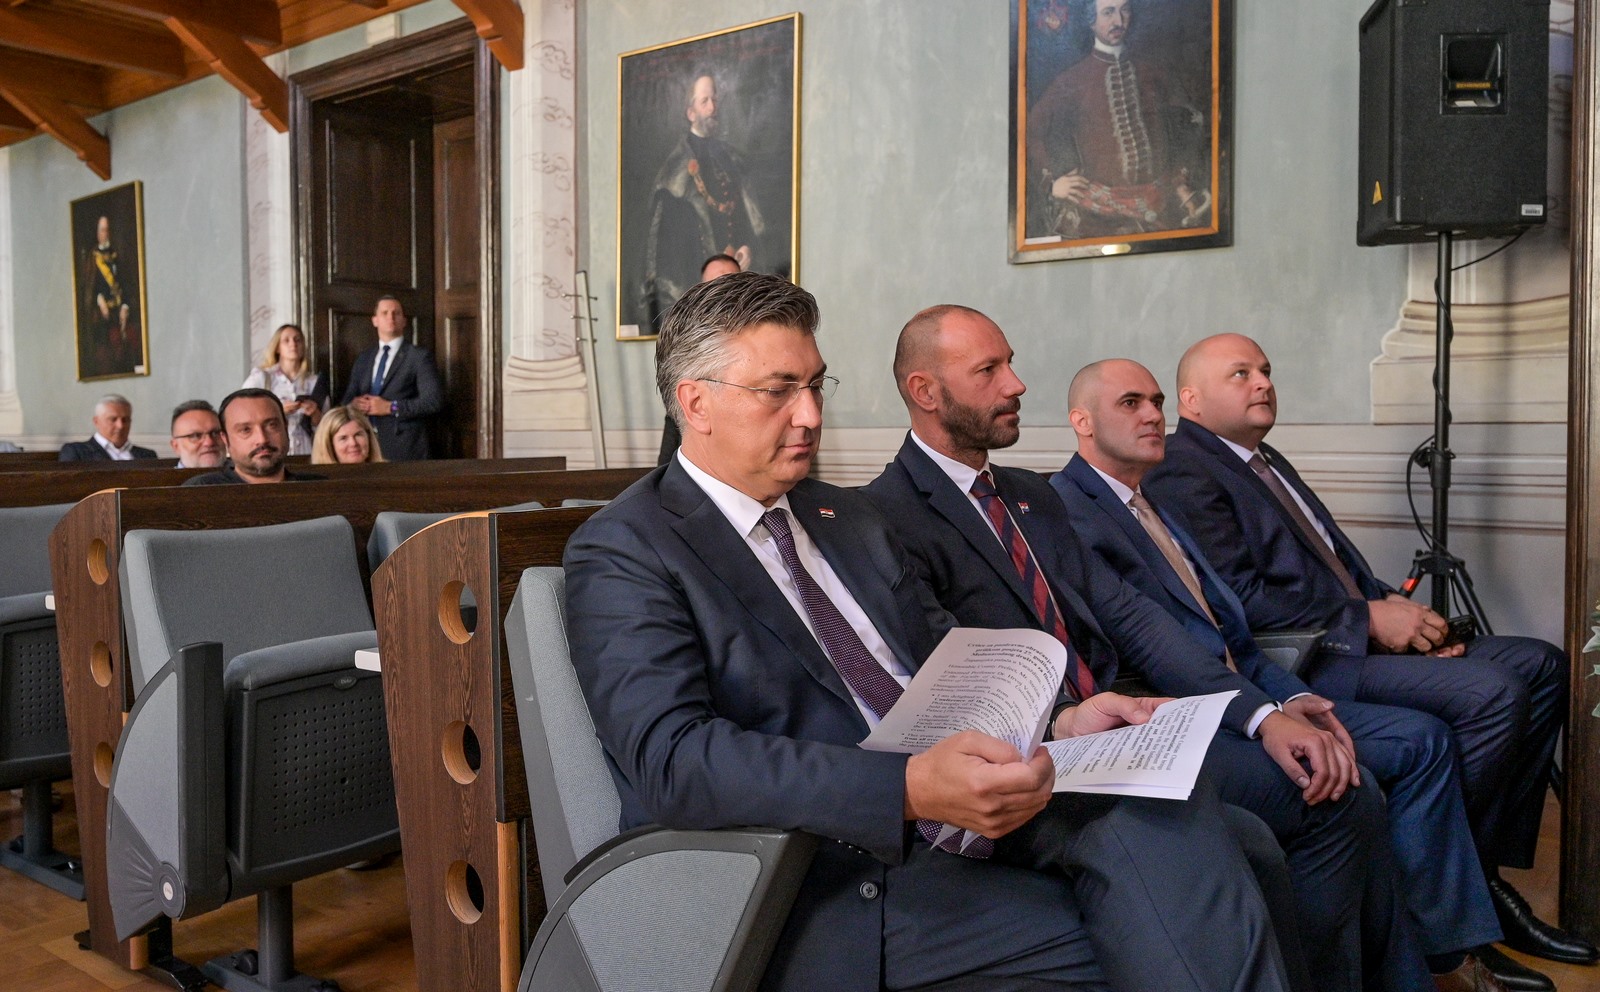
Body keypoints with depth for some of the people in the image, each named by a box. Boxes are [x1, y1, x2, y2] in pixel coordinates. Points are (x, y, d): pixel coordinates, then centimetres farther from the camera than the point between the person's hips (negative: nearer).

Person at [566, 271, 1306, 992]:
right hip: (836, 876, -6)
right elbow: (671, 760, -19)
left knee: (1156, 804, -21)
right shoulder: (623, 553, -5)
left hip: (960, 810, 7)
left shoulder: (850, 518, 19)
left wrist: (1054, 722, -1)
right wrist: (910, 789, -29)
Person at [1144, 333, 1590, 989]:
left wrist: (1398, 608, 2)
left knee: (1542, 665, 6)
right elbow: (1243, 600, -19)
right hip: (1296, 663, -10)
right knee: (1491, 692, -24)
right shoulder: (1182, 472, -9)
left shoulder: (1264, 461, 23)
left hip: (1353, 636, 11)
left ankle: (1488, 873, 8)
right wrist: (1369, 617, -15)